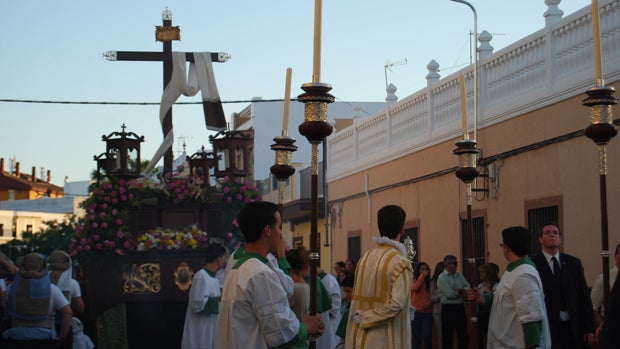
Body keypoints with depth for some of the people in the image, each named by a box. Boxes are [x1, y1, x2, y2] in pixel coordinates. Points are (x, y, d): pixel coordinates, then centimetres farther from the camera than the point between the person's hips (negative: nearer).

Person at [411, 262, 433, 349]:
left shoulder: (429, 282, 11)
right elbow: (415, 288, -19)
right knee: (416, 336, 5)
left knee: (427, 336, -9)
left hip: (427, 312, 1)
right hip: (416, 311, -1)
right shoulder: (414, 281, 3)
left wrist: (429, 303, -8)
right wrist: (422, 276, -14)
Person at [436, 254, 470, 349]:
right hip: (448, 309, -6)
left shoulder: (459, 275, 12)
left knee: (464, 335, 10)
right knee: (447, 337, 0)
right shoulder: (442, 278, -9)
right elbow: (450, 294, -18)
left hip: (460, 308, 6)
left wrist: (457, 290, -16)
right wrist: (462, 292, -2)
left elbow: (468, 288, 2)